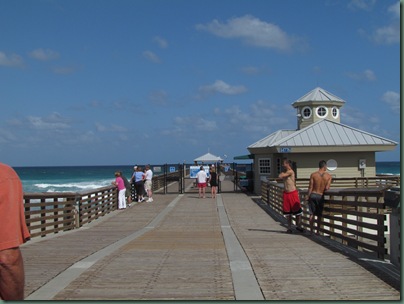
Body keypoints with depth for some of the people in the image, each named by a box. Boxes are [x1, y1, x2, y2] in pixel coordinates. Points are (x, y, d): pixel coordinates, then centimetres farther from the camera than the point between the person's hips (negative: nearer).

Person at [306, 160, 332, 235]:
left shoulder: (313, 174, -5)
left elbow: (310, 187, -7)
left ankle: (311, 230, 8)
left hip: (313, 195, 0)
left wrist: (308, 196, 1)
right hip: (321, 196, 0)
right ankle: (318, 231, 14)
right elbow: (327, 188, -12)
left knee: (312, 214, 8)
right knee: (319, 215, 11)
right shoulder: (329, 176, -5)